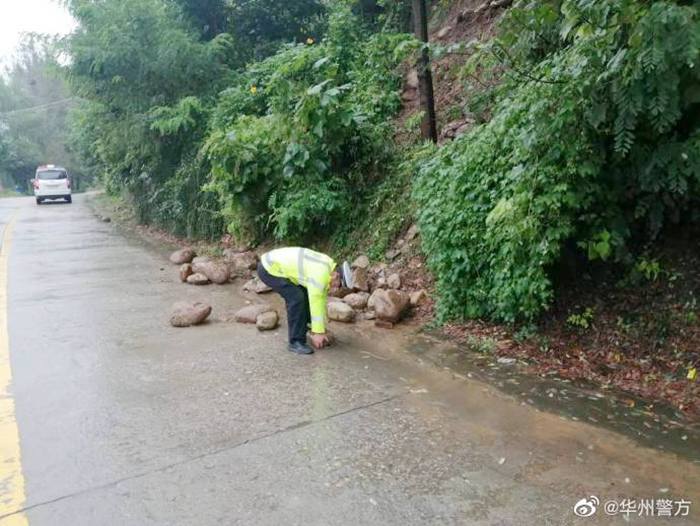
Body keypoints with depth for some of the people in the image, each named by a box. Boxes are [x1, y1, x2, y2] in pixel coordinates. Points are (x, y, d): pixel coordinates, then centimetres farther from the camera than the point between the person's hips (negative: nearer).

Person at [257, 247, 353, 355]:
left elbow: (320, 299, 12)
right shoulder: (320, 274, -26)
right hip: (269, 268, -10)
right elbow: (315, 303, -23)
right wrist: (318, 332, -15)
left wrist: (321, 327, 14)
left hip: (277, 264, 10)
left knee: (305, 296, 7)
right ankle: (295, 342, -8)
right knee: (296, 298, -18)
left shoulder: (327, 268, 4)